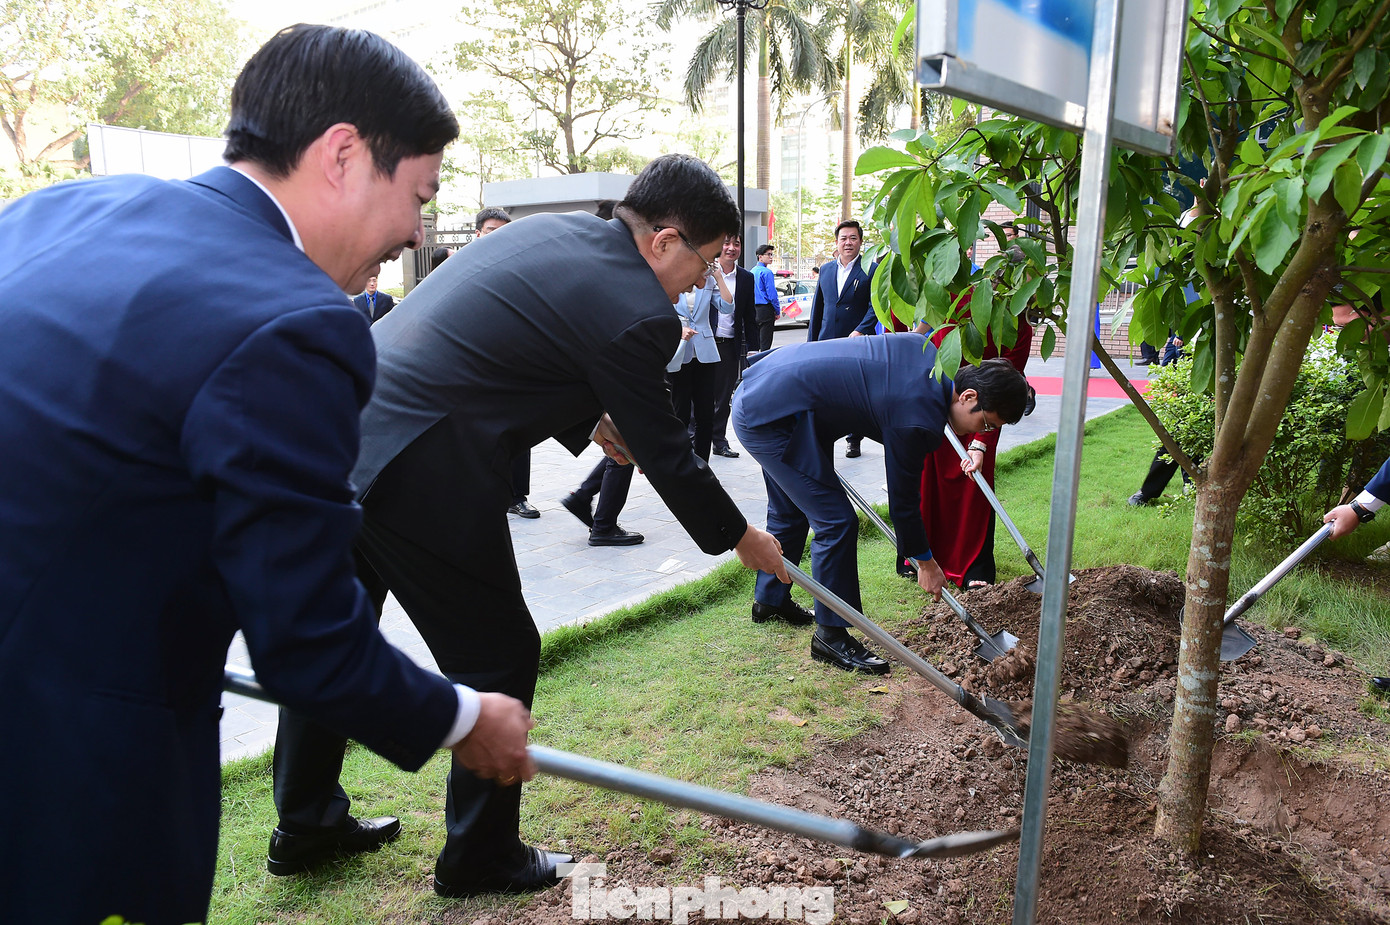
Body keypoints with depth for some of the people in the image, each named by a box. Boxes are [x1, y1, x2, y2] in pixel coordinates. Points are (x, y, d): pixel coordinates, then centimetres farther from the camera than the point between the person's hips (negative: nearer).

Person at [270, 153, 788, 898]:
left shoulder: (546, 230, 12)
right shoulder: (634, 310, -13)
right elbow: (664, 454, -4)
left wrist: (589, 423, 20)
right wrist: (741, 539, 11)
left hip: (337, 427, 10)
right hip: (420, 474, -10)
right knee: (498, 657, 9)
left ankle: (306, 817, 47)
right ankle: (480, 858, 29)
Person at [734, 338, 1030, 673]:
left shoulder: (930, 352, 3)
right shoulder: (918, 419, -21)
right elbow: (902, 501, -9)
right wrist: (925, 562, 7)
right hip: (771, 416, -10)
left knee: (789, 513, 25)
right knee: (836, 521, -8)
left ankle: (770, 599, 44)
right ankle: (831, 636, 5)